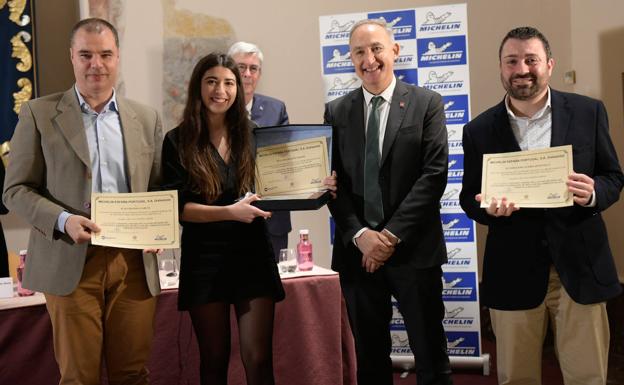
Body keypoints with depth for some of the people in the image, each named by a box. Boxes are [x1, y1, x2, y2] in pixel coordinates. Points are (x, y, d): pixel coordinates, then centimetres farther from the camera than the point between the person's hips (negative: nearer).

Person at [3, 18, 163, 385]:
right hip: (70, 263, -2)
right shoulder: (39, 114, 2)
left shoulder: (146, 118, 10)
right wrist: (63, 220, -16)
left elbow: (160, 187, 14)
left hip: (135, 262, 2)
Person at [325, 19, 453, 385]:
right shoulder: (336, 112, 8)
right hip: (357, 251, 3)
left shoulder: (427, 103, 1)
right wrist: (360, 235, -10)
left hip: (414, 249, -2)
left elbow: (434, 174, -7)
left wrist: (393, 234, -13)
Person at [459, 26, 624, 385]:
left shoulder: (589, 112, 1)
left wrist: (593, 193, -17)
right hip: (513, 272, 1)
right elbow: (469, 197, 6)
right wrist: (488, 207, -17)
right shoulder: (479, 130, 1)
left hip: (579, 267, 0)